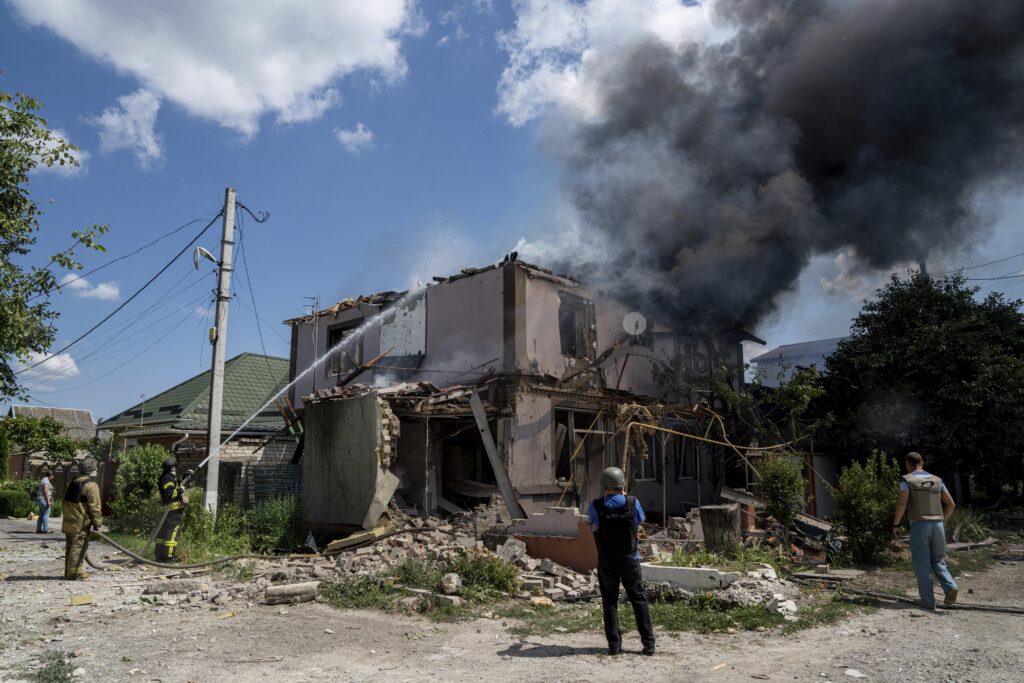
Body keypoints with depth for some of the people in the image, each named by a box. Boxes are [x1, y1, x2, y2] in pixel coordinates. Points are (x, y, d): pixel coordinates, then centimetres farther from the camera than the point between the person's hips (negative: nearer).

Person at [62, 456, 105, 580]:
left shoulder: (73, 482, 15)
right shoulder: (91, 485, -13)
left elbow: (67, 502, 21)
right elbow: (95, 506, -15)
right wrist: (98, 524, -11)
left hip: (68, 521, 9)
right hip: (81, 523, -9)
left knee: (70, 547, 15)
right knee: (78, 547, -4)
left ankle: (68, 571, 22)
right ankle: (74, 572, -3)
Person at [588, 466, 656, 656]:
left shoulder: (596, 506, -11)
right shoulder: (632, 503, -10)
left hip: (606, 563, 0)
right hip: (630, 560, 0)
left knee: (609, 602, 10)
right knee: (639, 599, 10)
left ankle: (614, 644, 9)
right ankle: (648, 643, 10)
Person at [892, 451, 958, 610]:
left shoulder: (907, 480, -1)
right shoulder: (937, 480, 15)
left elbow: (902, 503, -14)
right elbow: (951, 504, 14)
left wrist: (895, 524, -6)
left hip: (919, 526, -4)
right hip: (937, 525, 4)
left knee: (922, 565, 3)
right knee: (938, 561, 16)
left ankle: (928, 601, 2)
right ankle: (950, 587, -10)